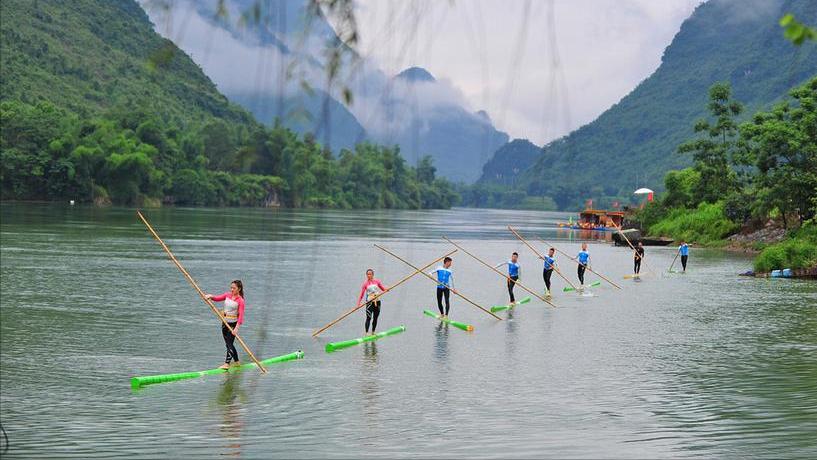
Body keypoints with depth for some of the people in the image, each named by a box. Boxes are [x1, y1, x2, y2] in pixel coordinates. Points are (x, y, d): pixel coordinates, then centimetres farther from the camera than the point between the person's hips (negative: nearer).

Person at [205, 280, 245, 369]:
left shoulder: (240, 300, -14)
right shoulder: (227, 295, 6)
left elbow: (241, 315, -21)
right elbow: (217, 298, 6)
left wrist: (236, 328, -32)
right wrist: (210, 296, -18)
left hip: (233, 323, -7)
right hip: (225, 323, 7)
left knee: (230, 343, -10)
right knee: (228, 344, 14)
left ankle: (227, 363, -12)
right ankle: (236, 361, 26)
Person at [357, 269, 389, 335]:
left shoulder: (377, 281, 5)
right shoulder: (365, 283, -2)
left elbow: (383, 288, 10)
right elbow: (361, 294, -5)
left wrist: (386, 289, -14)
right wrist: (358, 303, -14)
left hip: (377, 301, 4)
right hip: (369, 302, -4)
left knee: (375, 318, 10)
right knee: (369, 317, -13)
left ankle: (373, 332, 21)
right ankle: (366, 332, -13)